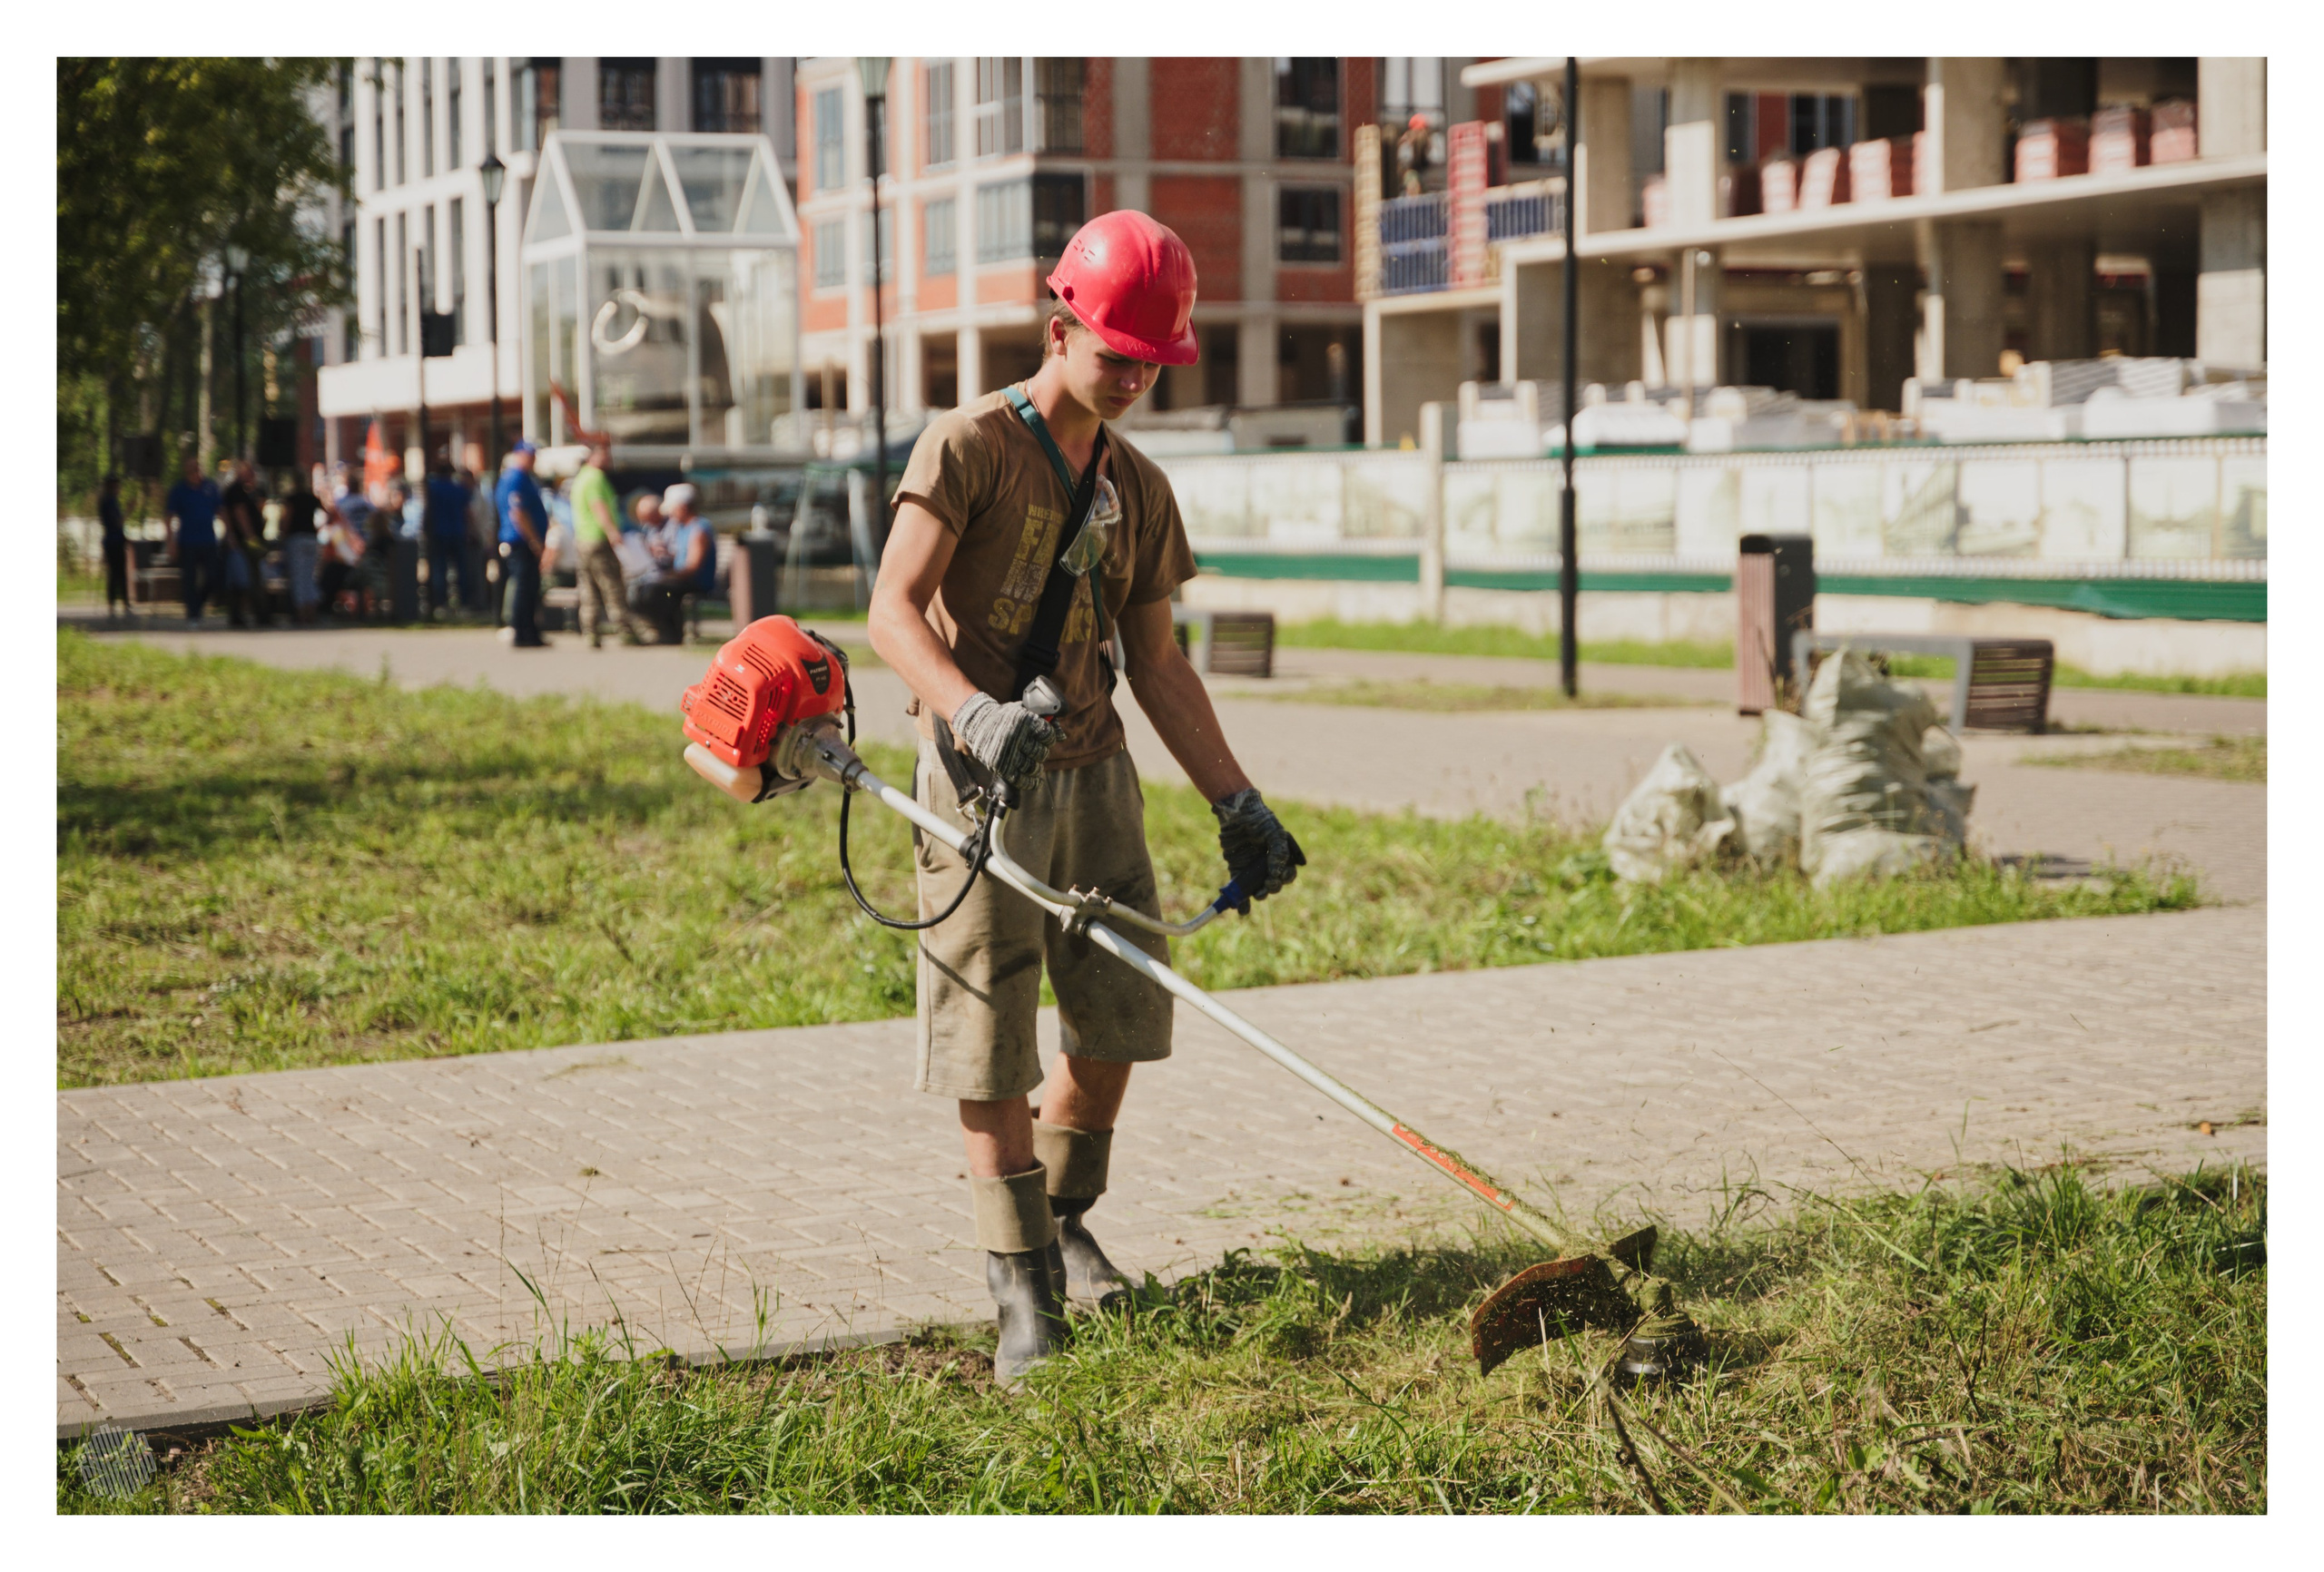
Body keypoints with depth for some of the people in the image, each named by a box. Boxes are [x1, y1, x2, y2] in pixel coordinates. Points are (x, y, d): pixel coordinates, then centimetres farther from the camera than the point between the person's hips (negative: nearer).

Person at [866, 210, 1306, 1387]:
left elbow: (1155, 662, 14)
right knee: (992, 1052, -4)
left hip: (1096, 776, 6)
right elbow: (893, 612, -18)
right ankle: (1023, 1292, 4)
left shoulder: (1137, 488, 11)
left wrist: (1237, 802, 9)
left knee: (1119, 1024, 9)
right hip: (981, 781, -6)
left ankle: (1063, 1222, 32)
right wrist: (972, 712, -36)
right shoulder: (969, 447, -8)